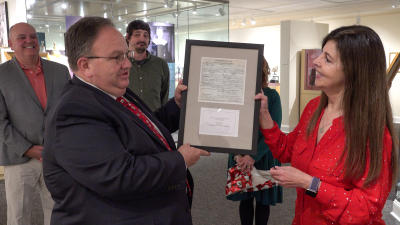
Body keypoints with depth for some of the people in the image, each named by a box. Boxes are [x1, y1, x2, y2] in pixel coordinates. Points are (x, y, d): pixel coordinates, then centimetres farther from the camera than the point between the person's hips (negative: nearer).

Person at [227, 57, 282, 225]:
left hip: (264, 156, -1)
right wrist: (236, 154, -18)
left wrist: (254, 156, -22)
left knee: (263, 200, 11)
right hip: (240, 157, 1)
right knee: (245, 199, 13)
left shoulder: (272, 96, -8)